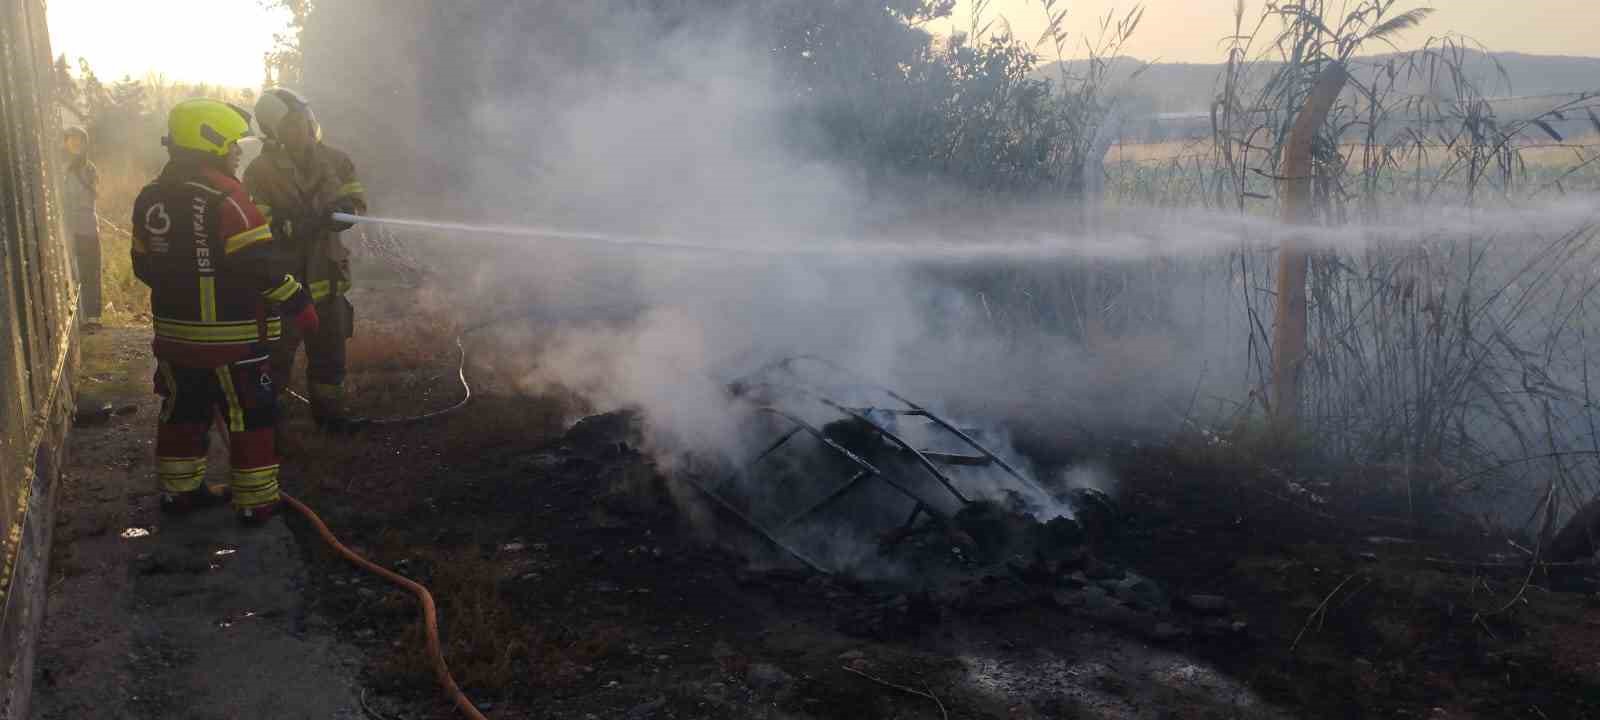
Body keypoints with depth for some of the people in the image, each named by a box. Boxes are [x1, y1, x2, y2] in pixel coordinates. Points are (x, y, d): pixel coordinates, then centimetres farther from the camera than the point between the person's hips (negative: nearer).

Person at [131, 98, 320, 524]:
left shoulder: (150, 198, 6)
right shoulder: (225, 197, -18)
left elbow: (144, 266, 13)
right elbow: (259, 267, -22)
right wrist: (300, 305, -13)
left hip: (175, 334, 7)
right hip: (230, 337, -7)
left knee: (183, 413, 20)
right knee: (250, 418, 3)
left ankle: (178, 491, 30)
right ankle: (256, 502, 8)